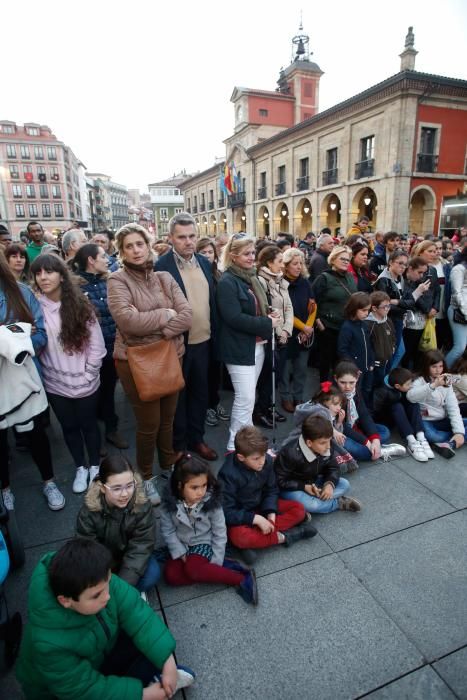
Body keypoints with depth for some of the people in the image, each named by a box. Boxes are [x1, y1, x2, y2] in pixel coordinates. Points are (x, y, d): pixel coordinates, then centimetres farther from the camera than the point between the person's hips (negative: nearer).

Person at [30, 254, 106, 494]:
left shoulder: (80, 305, -8)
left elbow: (96, 344, -6)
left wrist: (88, 373, -8)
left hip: (85, 383, -1)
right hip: (55, 384, 1)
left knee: (88, 425, 15)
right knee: (69, 427, 17)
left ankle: (95, 467, 36)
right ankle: (80, 468, 38)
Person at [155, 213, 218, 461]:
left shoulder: (204, 262, 5)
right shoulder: (161, 267, -14)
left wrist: (214, 334, 10)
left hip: (203, 342, 6)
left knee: (200, 392, 18)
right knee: (178, 395, 11)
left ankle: (196, 438, 37)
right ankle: (178, 444, 29)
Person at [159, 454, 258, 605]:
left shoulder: (211, 502, -21)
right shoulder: (169, 503, -18)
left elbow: (220, 533, -11)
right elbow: (167, 530, -7)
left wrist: (216, 562, -12)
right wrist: (180, 553, -13)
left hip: (205, 543, -4)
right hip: (182, 544, 4)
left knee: (192, 569, -30)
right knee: (171, 575, -20)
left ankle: (241, 579, -18)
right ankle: (225, 568, -13)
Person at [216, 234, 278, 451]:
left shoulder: (252, 278, 13)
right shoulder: (227, 282, -14)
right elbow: (234, 318, -23)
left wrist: (269, 316, 1)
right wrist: (267, 324, -17)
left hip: (257, 345, 8)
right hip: (240, 348, -8)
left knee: (247, 397, 17)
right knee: (246, 400, -5)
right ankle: (235, 446, 11)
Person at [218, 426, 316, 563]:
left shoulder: (267, 461, -13)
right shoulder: (229, 474, -27)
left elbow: (271, 490, 0)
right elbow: (227, 512, -23)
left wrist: (271, 512, -17)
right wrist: (256, 519, -28)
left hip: (261, 506, 6)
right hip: (240, 516, -6)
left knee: (299, 509, -9)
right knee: (238, 537, -37)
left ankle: (254, 541, -20)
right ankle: (283, 537, -17)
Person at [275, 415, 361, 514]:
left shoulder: (328, 448, -14)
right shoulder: (291, 454, -31)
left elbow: (333, 468, -1)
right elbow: (280, 480, -23)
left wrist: (330, 483, -22)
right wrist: (304, 487, -30)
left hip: (313, 482, 6)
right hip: (292, 488, -6)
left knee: (345, 485, -5)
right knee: (310, 505, -34)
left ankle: (317, 498, -17)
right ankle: (339, 503, -8)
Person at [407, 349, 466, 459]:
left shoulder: (447, 383, 9)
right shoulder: (420, 381, -5)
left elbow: (453, 408, -2)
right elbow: (410, 396, -28)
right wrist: (433, 385, -35)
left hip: (442, 421, 6)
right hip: (425, 421, -5)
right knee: (430, 435, -38)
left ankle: (450, 444, -26)